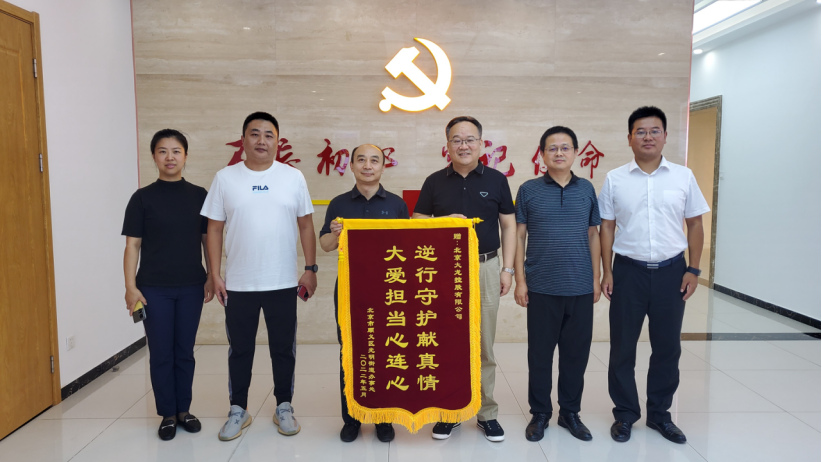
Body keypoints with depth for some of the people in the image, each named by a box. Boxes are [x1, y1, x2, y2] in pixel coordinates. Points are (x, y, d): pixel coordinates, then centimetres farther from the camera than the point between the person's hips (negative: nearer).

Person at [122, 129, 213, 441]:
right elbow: (133, 245, -1)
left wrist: (212, 277, 3)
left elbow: (208, 239, 7)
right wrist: (130, 286, -7)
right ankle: (167, 414, 21)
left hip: (191, 287, 1)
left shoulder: (198, 195, 3)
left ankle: (184, 410, 25)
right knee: (161, 354, 7)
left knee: (184, 352, 11)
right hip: (154, 288, -1)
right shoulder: (143, 197, -2)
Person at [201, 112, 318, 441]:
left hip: (283, 283, 0)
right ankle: (238, 410, 29)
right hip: (238, 284, 0)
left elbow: (305, 226, 4)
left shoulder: (293, 177, 1)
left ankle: (284, 407, 28)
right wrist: (215, 275, -2)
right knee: (240, 350, 13)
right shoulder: (225, 178, 1)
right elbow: (214, 229, 2)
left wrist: (311, 269, -1)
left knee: (283, 349, 12)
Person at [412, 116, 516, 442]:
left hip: (486, 268, 0)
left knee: (484, 345, 7)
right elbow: (417, 222, 7)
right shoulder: (435, 182, 5)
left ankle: (487, 414, 21)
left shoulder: (496, 180, 4)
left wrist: (508, 269, -1)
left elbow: (509, 226, 6)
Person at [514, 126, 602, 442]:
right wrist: (520, 280, -4)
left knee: (576, 352, 11)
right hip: (541, 288, -2)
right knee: (540, 353, 8)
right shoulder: (529, 190, -1)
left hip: (581, 287, 2)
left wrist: (596, 278, 7)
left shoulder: (586, 189, 6)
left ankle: (570, 412, 28)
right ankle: (540, 413, 24)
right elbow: (519, 236, 1)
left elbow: (593, 235, 10)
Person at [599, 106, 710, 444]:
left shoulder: (683, 176, 2)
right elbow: (606, 227, 2)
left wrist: (693, 270, 0)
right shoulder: (615, 179, 0)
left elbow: (695, 224, 6)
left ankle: (659, 414, 28)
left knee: (667, 347, 10)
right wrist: (606, 272, -3)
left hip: (671, 271, 1)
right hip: (628, 270, -1)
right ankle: (625, 414, 22)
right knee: (622, 346, 6)